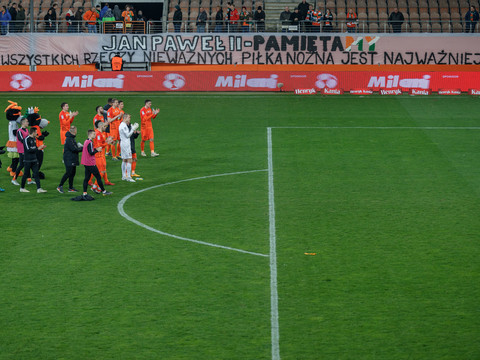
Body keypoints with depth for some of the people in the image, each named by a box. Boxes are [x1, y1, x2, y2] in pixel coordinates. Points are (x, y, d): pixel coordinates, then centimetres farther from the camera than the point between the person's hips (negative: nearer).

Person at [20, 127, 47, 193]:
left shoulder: (34, 139, 12)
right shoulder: (26, 139, -13)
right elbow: (28, 149, -19)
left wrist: (41, 147, 5)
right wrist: (38, 149, -18)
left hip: (34, 160, 7)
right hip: (28, 160, -7)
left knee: (36, 174, 0)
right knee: (26, 174, 1)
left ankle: (39, 188, -3)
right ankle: (22, 188, 15)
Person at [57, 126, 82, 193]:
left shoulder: (72, 138, 15)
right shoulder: (69, 139, -18)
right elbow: (73, 149, -21)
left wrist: (79, 147, 3)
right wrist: (81, 149, -9)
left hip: (72, 159, 10)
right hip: (69, 159, -10)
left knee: (73, 172, 11)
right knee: (68, 173, -11)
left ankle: (70, 187, 16)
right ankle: (60, 186, -5)